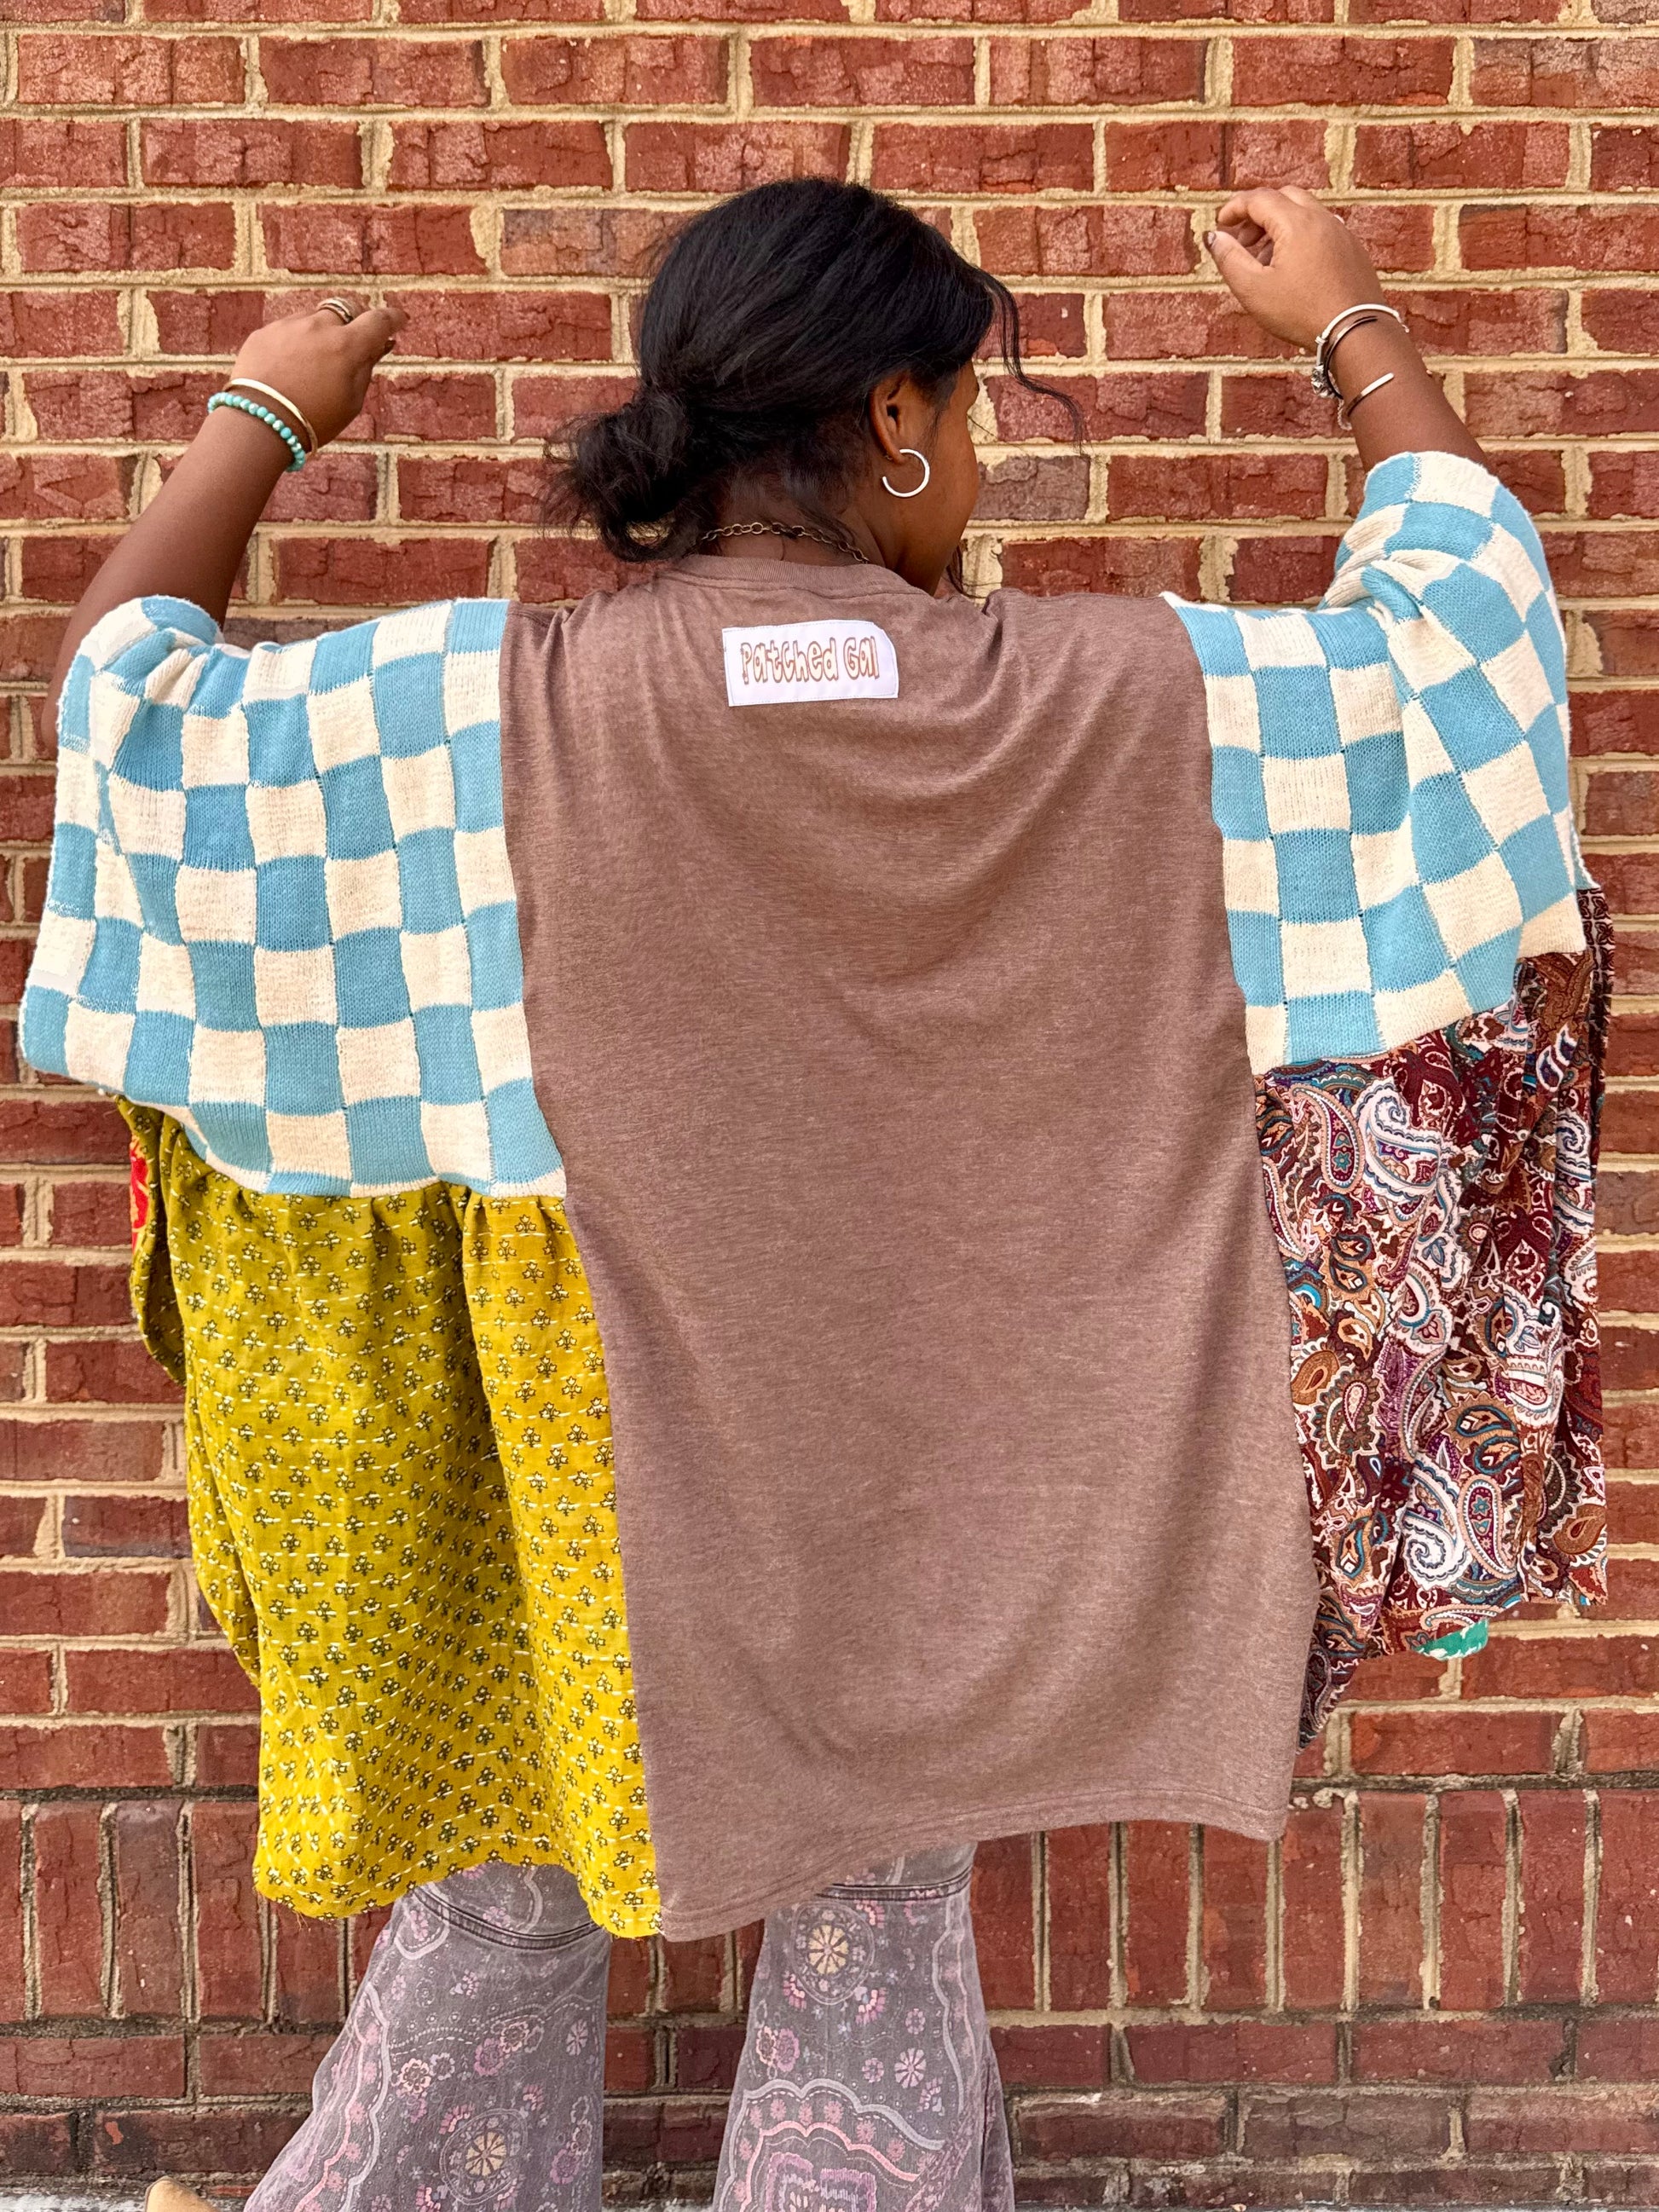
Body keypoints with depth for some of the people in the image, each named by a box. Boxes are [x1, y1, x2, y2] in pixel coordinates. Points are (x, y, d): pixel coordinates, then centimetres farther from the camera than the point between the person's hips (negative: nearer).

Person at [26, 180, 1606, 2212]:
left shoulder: (503, 714, -17)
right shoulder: (1097, 706, -15)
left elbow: (127, 693, -7)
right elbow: (1465, 614, -1)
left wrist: (261, 415, 8)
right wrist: (1349, 327, 15)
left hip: (603, 1460, 0)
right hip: (924, 1467, 0)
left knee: (504, 1909, 22)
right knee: (881, 1935, 19)